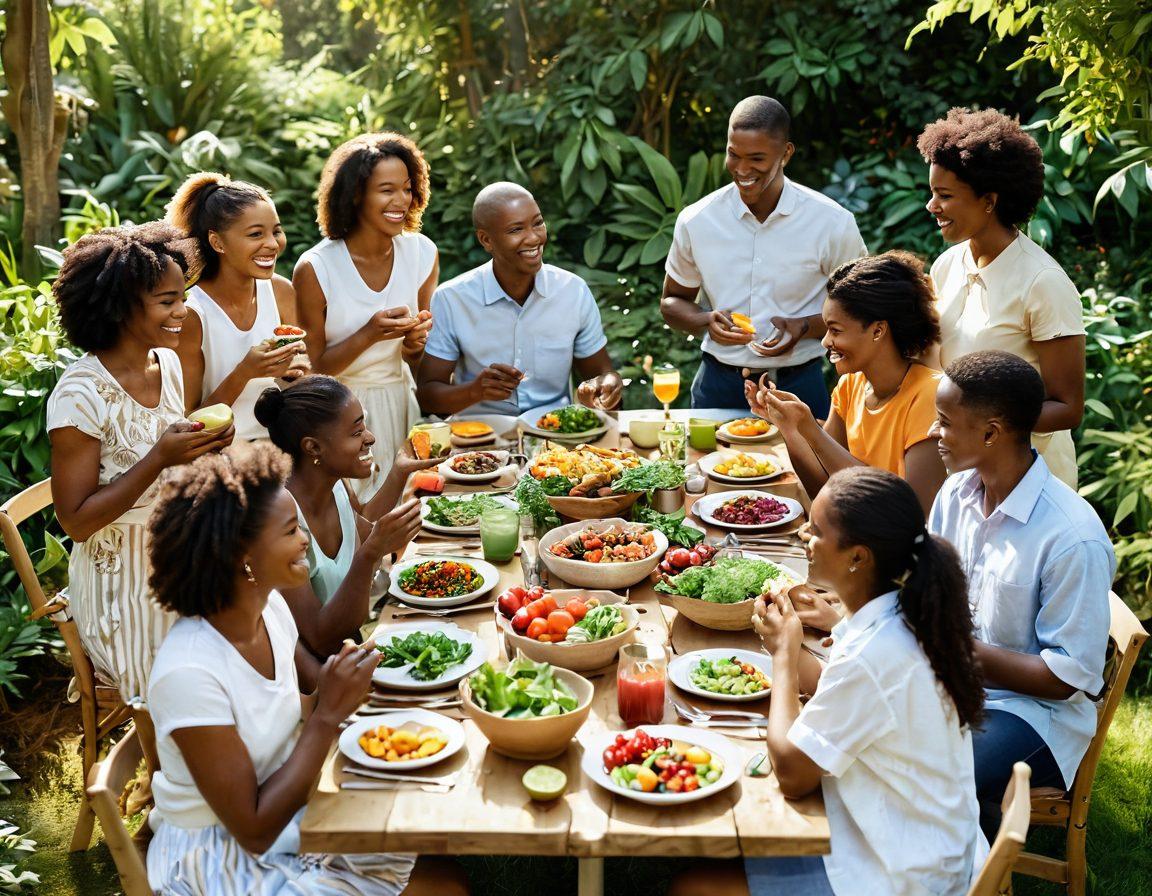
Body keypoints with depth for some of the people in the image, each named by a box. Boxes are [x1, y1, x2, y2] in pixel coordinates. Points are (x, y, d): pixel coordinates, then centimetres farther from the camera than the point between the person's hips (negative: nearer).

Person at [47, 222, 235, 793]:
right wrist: (159, 459, -28)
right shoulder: (81, 395, -23)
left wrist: (204, 446, -7)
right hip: (123, 579, -6)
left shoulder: (169, 363, -1)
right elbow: (76, 520, -20)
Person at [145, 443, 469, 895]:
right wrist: (328, 715, -26)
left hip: (289, 815, 7)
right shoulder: (188, 673, -29)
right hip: (222, 858, -7)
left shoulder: (271, 607, -7)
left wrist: (331, 695, -10)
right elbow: (254, 830, -24)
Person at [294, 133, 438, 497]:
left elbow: (417, 363, 9)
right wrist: (369, 334, -24)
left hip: (399, 408, 4)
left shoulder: (423, 254, -2)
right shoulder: (315, 269, -15)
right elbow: (311, 371, -10)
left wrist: (415, 344, -14)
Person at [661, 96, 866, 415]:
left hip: (798, 386, -1)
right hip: (718, 386, 1)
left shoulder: (833, 223, -8)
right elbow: (672, 302, 10)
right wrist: (707, 321, -12)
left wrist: (804, 328, -16)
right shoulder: (695, 221, -3)